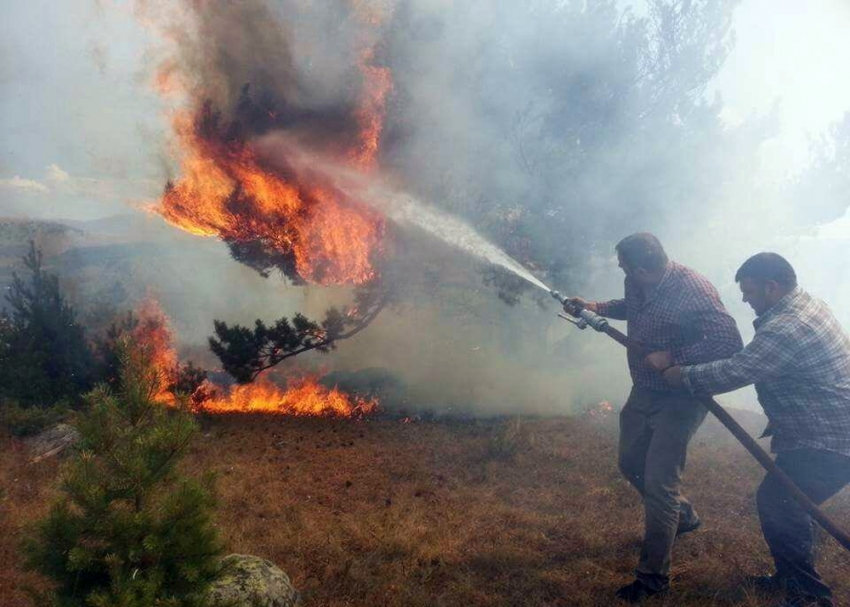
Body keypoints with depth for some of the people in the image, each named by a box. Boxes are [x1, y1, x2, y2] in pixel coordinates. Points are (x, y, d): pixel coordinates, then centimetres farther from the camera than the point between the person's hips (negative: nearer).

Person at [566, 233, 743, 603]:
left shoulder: (693, 292, -27)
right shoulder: (636, 285, -4)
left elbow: (730, 344, -31)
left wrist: (673, 358, -29)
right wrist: (596, 307, 4)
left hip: (678, 399, -8)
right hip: (643, 392, 8)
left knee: (658, 483, -7)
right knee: (631, 463, 21)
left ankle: (653, 576, 10)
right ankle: (682, 516, 46)